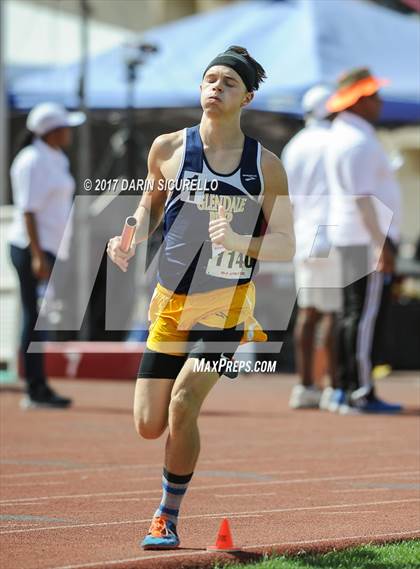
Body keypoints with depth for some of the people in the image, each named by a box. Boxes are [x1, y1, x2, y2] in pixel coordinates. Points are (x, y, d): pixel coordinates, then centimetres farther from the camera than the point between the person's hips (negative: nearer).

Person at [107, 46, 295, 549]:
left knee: (182, 405, -21)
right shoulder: (168, 148, 1)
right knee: (149, 425, 0)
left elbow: (286, 245, -2)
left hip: (226, 304, -3)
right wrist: (131, 242, -2)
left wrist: (239, 240, -21)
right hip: (171, 303, 3)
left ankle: (168, 516, 0)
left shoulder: (265, 166, -3)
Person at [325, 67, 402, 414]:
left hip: (350, 238, 10)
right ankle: (361, 394, -10)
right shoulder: (359, 141, -16)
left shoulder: (342, 135, 17)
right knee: (365, 314, -10)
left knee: (355, 313, 12)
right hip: (367, 239, -10)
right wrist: (382, 245, -25)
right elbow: (362, 197, -23)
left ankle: (347, 390, 16)